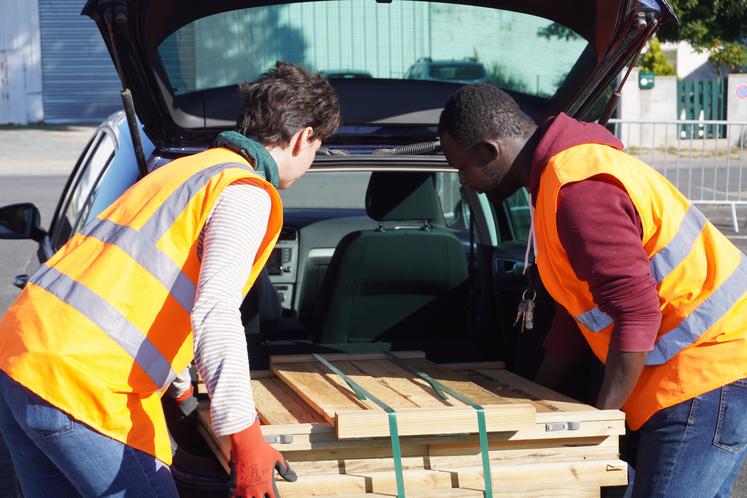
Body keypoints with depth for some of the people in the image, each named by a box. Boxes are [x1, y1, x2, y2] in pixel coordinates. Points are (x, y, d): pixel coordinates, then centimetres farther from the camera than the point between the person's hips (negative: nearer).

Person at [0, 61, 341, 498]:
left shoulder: (185, 169, 25)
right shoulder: (247, 193, -5)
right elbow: (215, 314, -20)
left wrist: (178, 384, 49)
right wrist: (247, 439, -24)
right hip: (81, 385, -10)